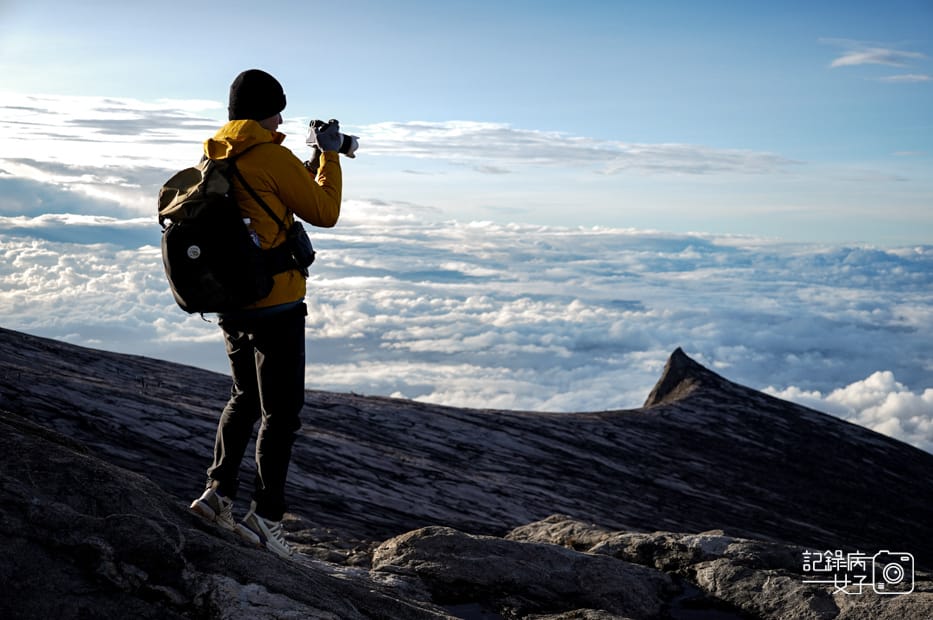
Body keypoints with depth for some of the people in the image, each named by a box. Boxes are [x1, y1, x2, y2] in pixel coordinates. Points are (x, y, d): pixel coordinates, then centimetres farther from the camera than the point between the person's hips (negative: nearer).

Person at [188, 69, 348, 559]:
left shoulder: (213, 158, 10)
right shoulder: (271, 156, -15)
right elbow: (325, 213, -7)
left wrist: (313, 162, 20)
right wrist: (330, 156, 4)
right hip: (275, 304, -8)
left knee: (245, 398, 22)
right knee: (280, 413, 1)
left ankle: (218, 490, 16)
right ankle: (265, 515, 3)